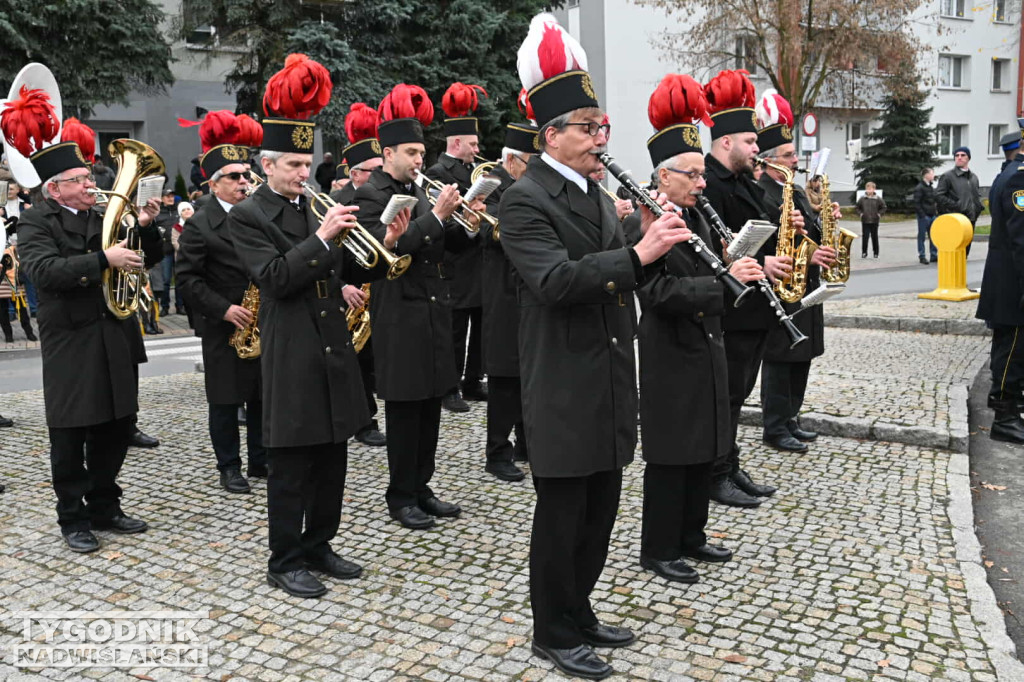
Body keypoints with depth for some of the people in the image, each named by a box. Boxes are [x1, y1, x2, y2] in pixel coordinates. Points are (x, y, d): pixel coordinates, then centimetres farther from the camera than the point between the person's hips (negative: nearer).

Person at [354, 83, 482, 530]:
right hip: (400, 316, -7)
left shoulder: (418, 192, 15)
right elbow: (390, 245, -22)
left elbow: (447, 243, 15)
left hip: (433, 311, 7)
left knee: (430, 405, 11)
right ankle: (400, 497, 12)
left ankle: (421, 487, 22)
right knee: (404, 409, 0)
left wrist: (467, 227, -5)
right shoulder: (370, 196, -8)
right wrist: (436, 216, -24)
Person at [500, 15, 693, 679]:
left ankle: (580, 610, 34)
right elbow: (557, 280, -28)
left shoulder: (594, 192, 14)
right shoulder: (525, 200, -14)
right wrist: (637, 253, -30)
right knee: (562, 513, 5)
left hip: (610, 380, 9)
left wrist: (656, 244, -2)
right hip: (565, 387, -8)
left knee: (601, 508, 17)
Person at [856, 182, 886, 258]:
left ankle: (876, 252, 17)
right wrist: (860, 213, 2)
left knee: (875, 237, 7)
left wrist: (879, 214, -2)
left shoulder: (878, 199, -1)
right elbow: (858, 207, 15)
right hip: (865, 221, 0)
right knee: (865, 237, -4)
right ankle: (864, 252, 3)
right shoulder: (862, 198, 2)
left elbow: (883, 207, 10)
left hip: (874, 221, 0)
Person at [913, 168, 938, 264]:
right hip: (924, 216, -8)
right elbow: (916, 203, -14)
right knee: (922, 236, -1)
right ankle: (922, 256, 5)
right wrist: (922, 215, -18)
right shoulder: (919, 188, -10)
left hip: (932, 216, 8)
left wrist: (935, 213, 12)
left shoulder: (932, 187, 16)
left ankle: (934, 256, 15)